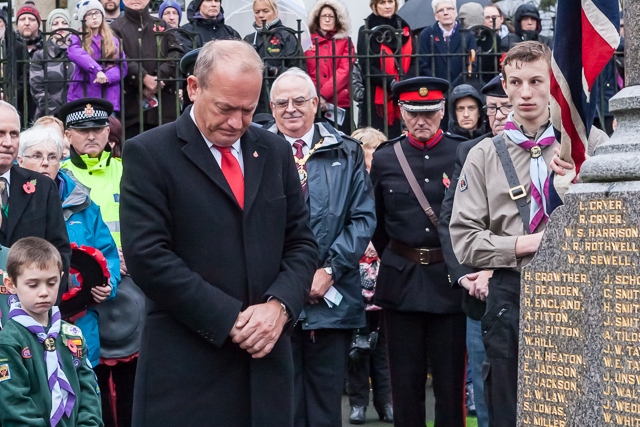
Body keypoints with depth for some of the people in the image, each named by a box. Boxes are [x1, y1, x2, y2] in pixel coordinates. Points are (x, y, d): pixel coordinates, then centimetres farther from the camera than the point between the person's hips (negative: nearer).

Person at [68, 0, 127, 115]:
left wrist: (107, 77, -15)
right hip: (81, 97, -2)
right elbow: (75, 53, -17)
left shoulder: (113, 40, 17)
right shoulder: (78, 38, 6)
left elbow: (122, 66, 7)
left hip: (108, 98, 2)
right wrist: (97, 70, -31)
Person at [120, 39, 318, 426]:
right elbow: (148, 255, -12)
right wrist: (230, 318, -14)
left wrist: (279, 305, -7)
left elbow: (301, 242, 12)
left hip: (266, 361, 4)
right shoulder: (149, 154, -4)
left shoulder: (276, 152, 11)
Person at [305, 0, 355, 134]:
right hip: (314, 104, 0)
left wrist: (323, 94, -15)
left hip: (340, 103, 0)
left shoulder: (345, 42, 10)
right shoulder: (309, 42, 10)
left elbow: (344, 71, -3)